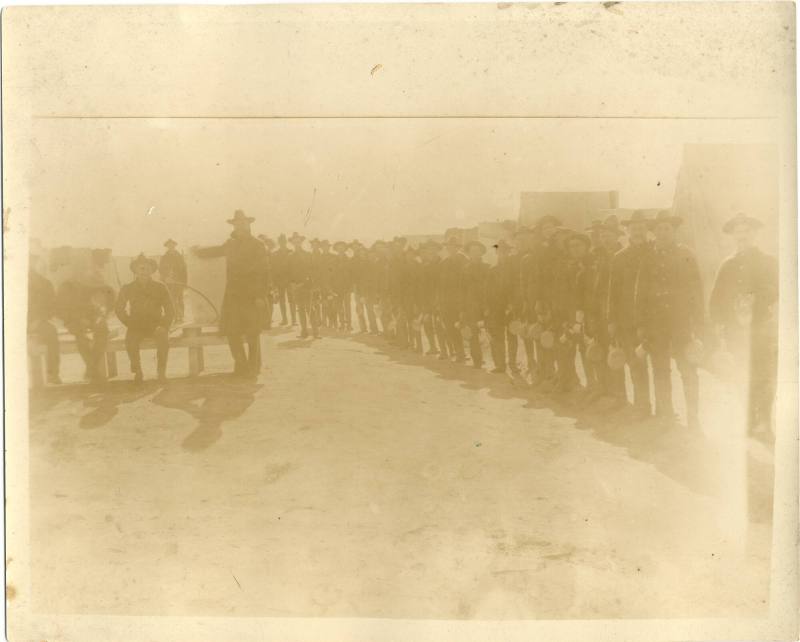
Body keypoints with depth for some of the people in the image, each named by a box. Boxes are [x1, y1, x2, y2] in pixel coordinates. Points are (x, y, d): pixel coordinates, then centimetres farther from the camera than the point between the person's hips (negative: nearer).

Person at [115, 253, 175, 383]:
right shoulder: (127, 288, 6)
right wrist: (130, 323, -5)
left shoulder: (160, 287, 5)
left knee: (163, 338, -34)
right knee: (130, 342, -32)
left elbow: (170, 310, 6)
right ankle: (137, 371, -9)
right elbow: (119, 309, 8)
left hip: (155, 325, 0)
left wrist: (163, 326, -9)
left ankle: (161, 371, -19)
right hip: (136, 326, 0)